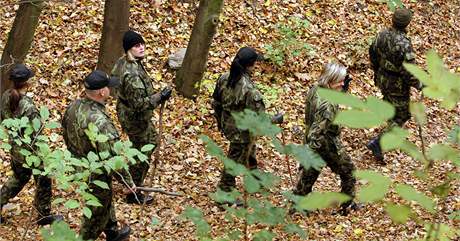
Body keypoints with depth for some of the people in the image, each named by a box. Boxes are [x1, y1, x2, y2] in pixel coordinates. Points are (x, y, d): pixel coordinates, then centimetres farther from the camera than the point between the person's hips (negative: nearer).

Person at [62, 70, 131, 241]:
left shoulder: (73, 107, -10)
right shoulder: (100, 122, -36)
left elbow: (65, 132, 8)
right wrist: (128, 182, -23)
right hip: (96, 173, -9)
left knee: (106, 200, 30)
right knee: (97, 212, 14)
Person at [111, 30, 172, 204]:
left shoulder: (122, 62, -5)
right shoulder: (132, 74, -35)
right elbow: (139, 104, -34)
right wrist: (160, 97, -26)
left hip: (125, 111, 10)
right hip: (135, 119, -10)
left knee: (152, 140, 31)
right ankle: (134, 195, 25)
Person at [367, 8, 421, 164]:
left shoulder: (383, 35, -8)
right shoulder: (404, 44, -30)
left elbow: (373, 53, 9)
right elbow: (409, 71, -27)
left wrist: (376, 70, 26)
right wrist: (419, 85, -11)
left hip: (382, 79, 7)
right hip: (398, 85, -7)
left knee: (390, 105, 30)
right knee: (402, 115, 8)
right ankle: (377, 143, 0)